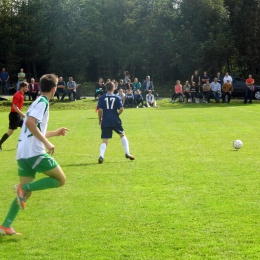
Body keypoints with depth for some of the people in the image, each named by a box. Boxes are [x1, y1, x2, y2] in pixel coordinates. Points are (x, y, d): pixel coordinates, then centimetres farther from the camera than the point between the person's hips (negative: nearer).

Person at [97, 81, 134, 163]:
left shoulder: (101, 98, 1)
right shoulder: (117, 98, 1)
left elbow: (100, 110, -6)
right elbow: (121, 109, -8)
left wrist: (99, 120, 6)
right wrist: (117, 114, 11)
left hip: (105, 122, 0)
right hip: (115, 121, 0)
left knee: (105, 141, 1)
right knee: (122, 135, 23)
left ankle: (101, 156, -24)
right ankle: (127, 153, 19)